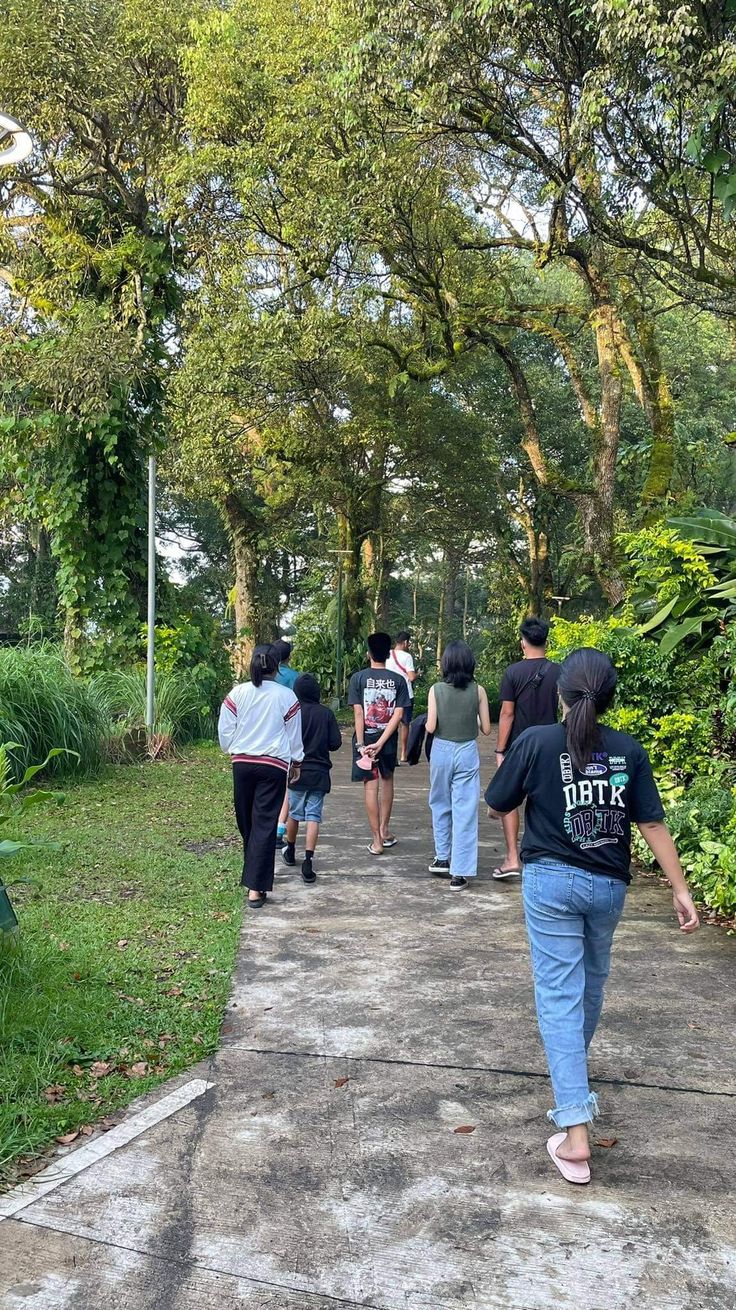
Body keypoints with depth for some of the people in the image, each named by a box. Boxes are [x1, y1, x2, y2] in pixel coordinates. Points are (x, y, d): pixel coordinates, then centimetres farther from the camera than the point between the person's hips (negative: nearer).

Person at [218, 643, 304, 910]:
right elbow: (294, 736, 5)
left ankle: (254, 872, 37)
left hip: (242, 763, 2)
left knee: (246, 821, 18)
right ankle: (256, 888, -7)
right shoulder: (286, 697, -3)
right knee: (265, 824, -2)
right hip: (274, 765, -2)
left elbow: (225, 730, 4)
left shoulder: (237, 693, -1)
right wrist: (296, 763, 20)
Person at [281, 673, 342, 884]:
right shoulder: (326, 713, -4)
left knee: (294, 813, 16)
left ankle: (290, 852, 35)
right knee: (313, 816, 0)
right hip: (319, 773, 0)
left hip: (297, 771, 0)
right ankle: (308, 860, -10)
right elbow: (336, 743, -2)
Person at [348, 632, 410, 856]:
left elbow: (358, 713, -13)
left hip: (366, 738, -2)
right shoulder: (398, 680, -2)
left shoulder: (359, 678, -7)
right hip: (388, 740, 2)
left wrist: (361, 745, -12)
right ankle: (384, 830, 31)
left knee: (371, 786, 2)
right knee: (387, 780, 23)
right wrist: (380, 743, -12)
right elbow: (398, 715, -10)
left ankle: (377, 839, 4)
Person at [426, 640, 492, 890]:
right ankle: (459, 872, 0)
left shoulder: (436, 690, -7)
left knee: (440, 806, 21)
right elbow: (486, 729, -4)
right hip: (467, 752, -1)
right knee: (465, 811, 2)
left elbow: (430, 727, -10)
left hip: (441, 751, 1)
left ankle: (443, 857, 31)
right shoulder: (478, 691, -6)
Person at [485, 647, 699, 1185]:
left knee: (560, 995, -2)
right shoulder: (628, 750, -5)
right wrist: (681, 889, 0)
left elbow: (498, 806, -2)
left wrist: (509, 769, 17)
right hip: (608, 885, 3)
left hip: (552, 881, -3)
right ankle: (574, 1072, 49)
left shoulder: (537, 742, -12)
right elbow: (652, 824, -5)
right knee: (591, 984, 25)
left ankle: (575, 1136, -8)